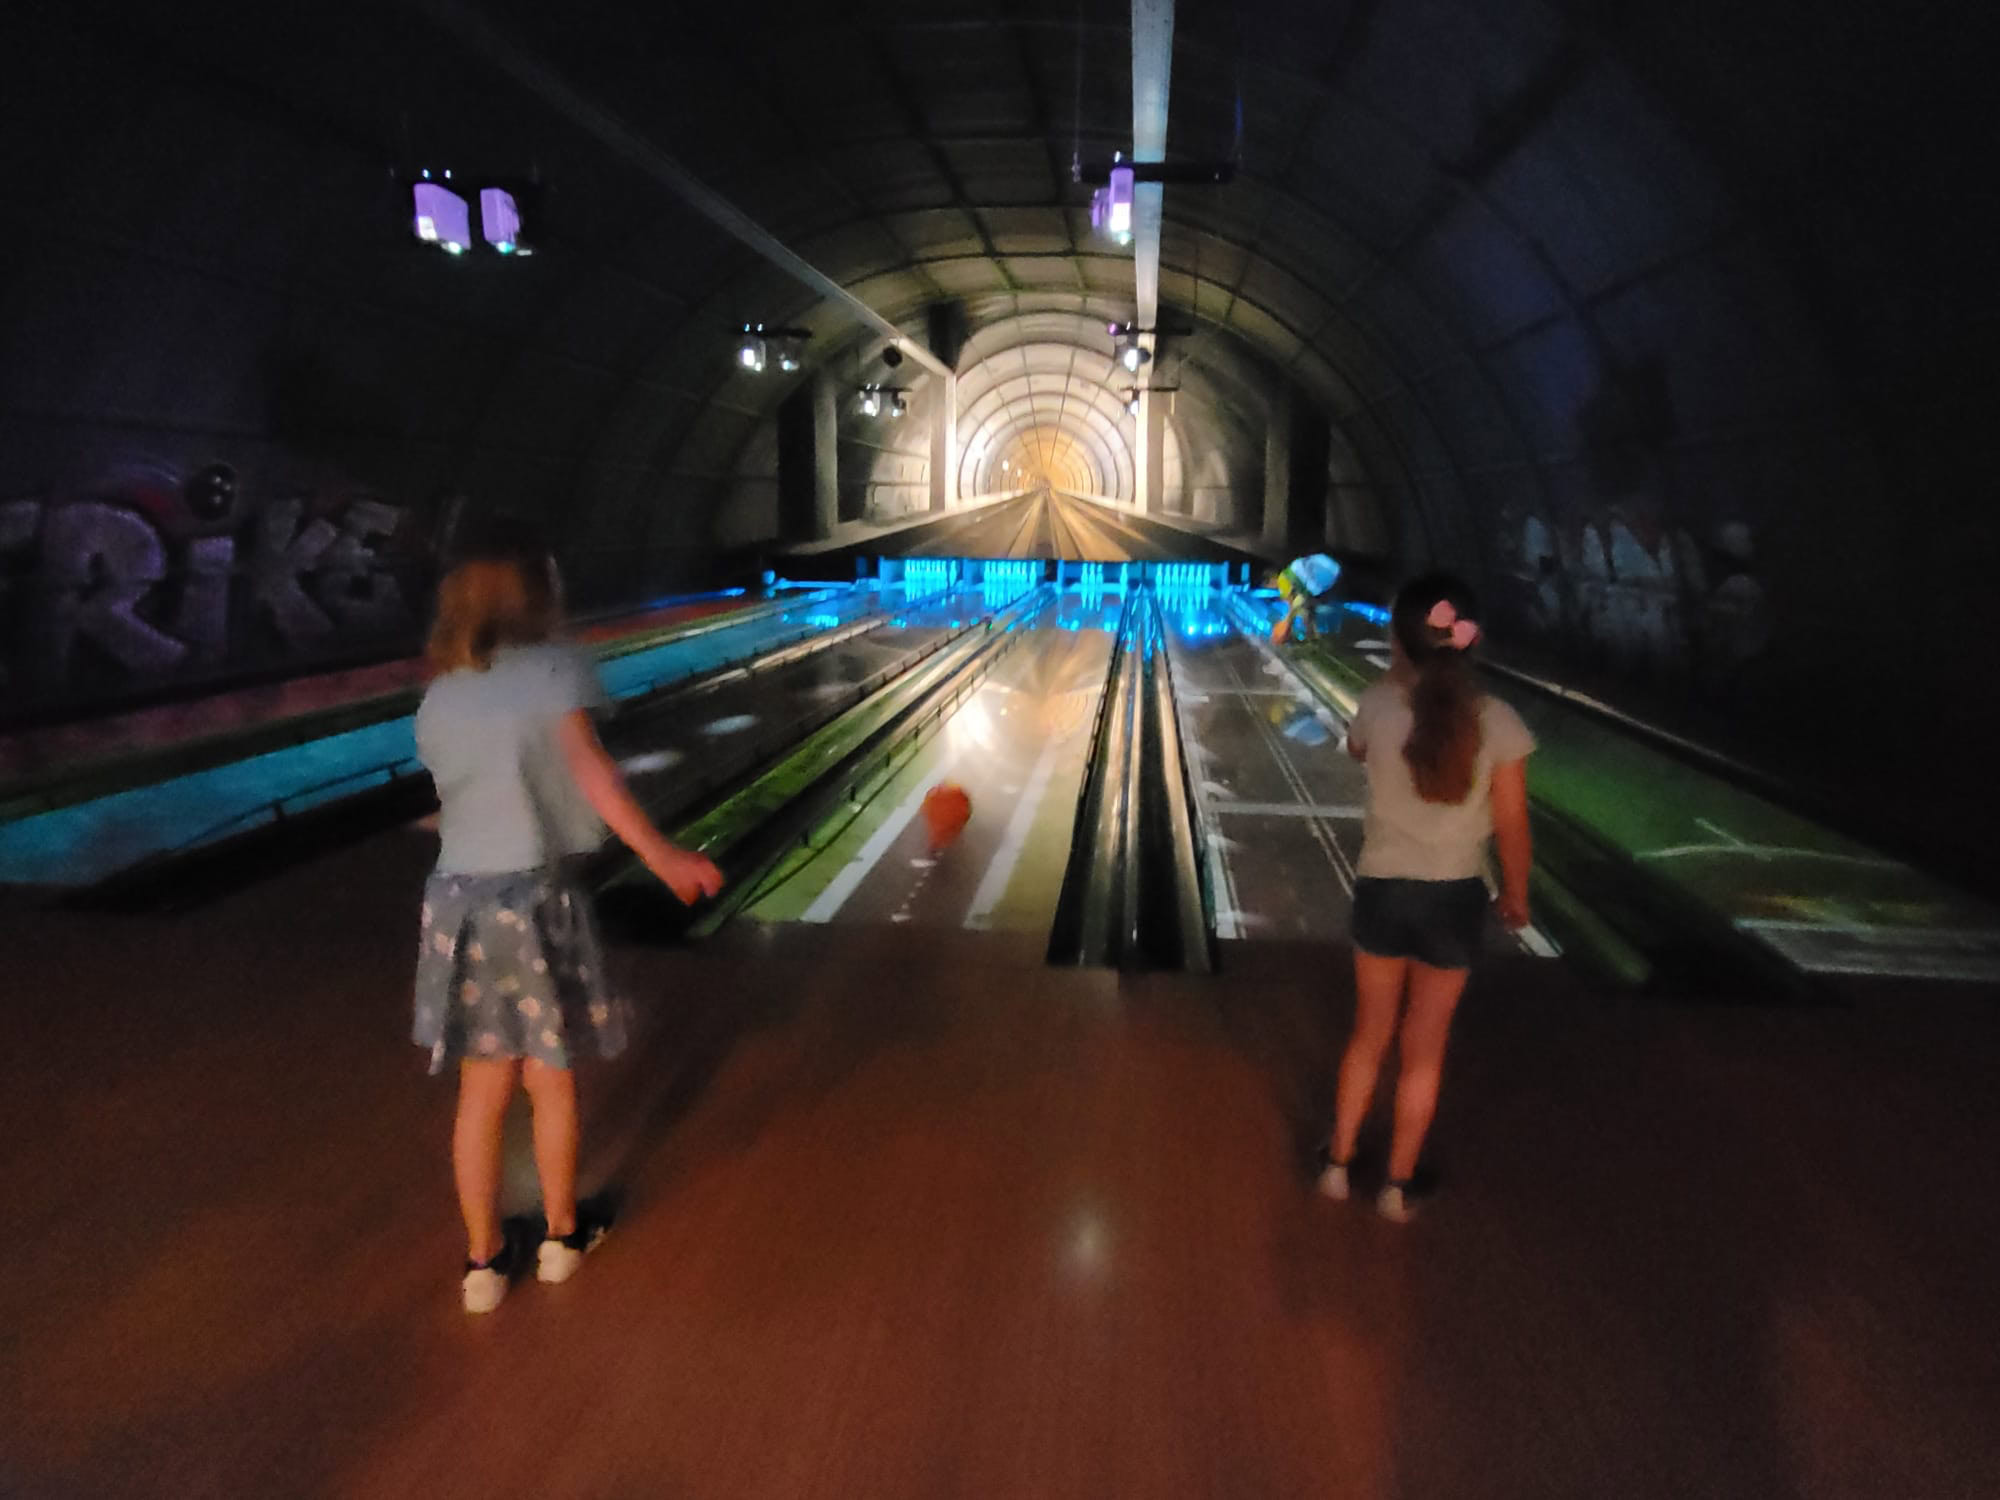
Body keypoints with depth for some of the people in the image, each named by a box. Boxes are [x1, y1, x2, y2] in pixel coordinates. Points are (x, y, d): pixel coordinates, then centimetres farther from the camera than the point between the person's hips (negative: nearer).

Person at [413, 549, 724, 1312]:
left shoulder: (437, 701, 10)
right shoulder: (553, 669, -6)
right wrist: (661, 856, -25)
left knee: (481, 1090, 15)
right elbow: (589, 768, -20)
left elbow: (465, 791, 9)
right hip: (534, 895, -4)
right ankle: (561, 1235, 33)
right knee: (551, 1078, 15)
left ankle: (483, 1260, 26)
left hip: (458, 902, 4)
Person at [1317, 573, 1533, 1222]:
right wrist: (1515, 895, 9)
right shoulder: (1499, 724, -15)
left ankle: (1337, 1162, 33)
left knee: (1368, 1036, 20)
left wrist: (1397, 683, 9)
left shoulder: (1377, 706, -14)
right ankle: (1398, 1186, 27)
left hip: (1382, 892, 1)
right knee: (1424, 1052, 15)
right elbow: (1511, 828, -7)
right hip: (1454, 901, -1)